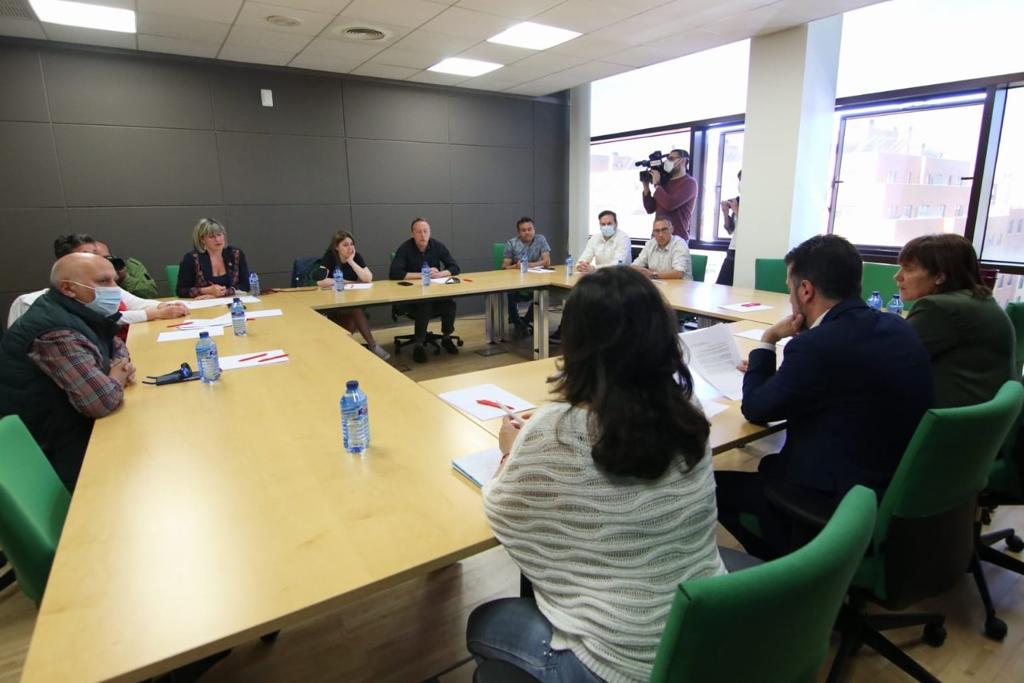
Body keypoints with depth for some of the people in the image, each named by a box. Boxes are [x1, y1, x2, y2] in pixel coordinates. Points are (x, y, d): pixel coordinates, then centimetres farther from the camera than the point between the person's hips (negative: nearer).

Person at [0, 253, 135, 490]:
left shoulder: (80, 311, 2)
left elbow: (116, 345, 19)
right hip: (52, 451, -9)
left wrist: (120, 365, -4)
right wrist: (119, 375, -12)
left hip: (71, 423, 9)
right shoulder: (58, 332, -28)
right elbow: (103, 401, -35)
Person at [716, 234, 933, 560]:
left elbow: (755, 409, -11)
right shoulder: (899, 328, 1)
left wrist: (767, 341, -2)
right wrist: (772, 372, 15)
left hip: (842, 502, -9)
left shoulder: (817, 345, -26)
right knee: (767, 464, 26)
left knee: (716, 485, 5)